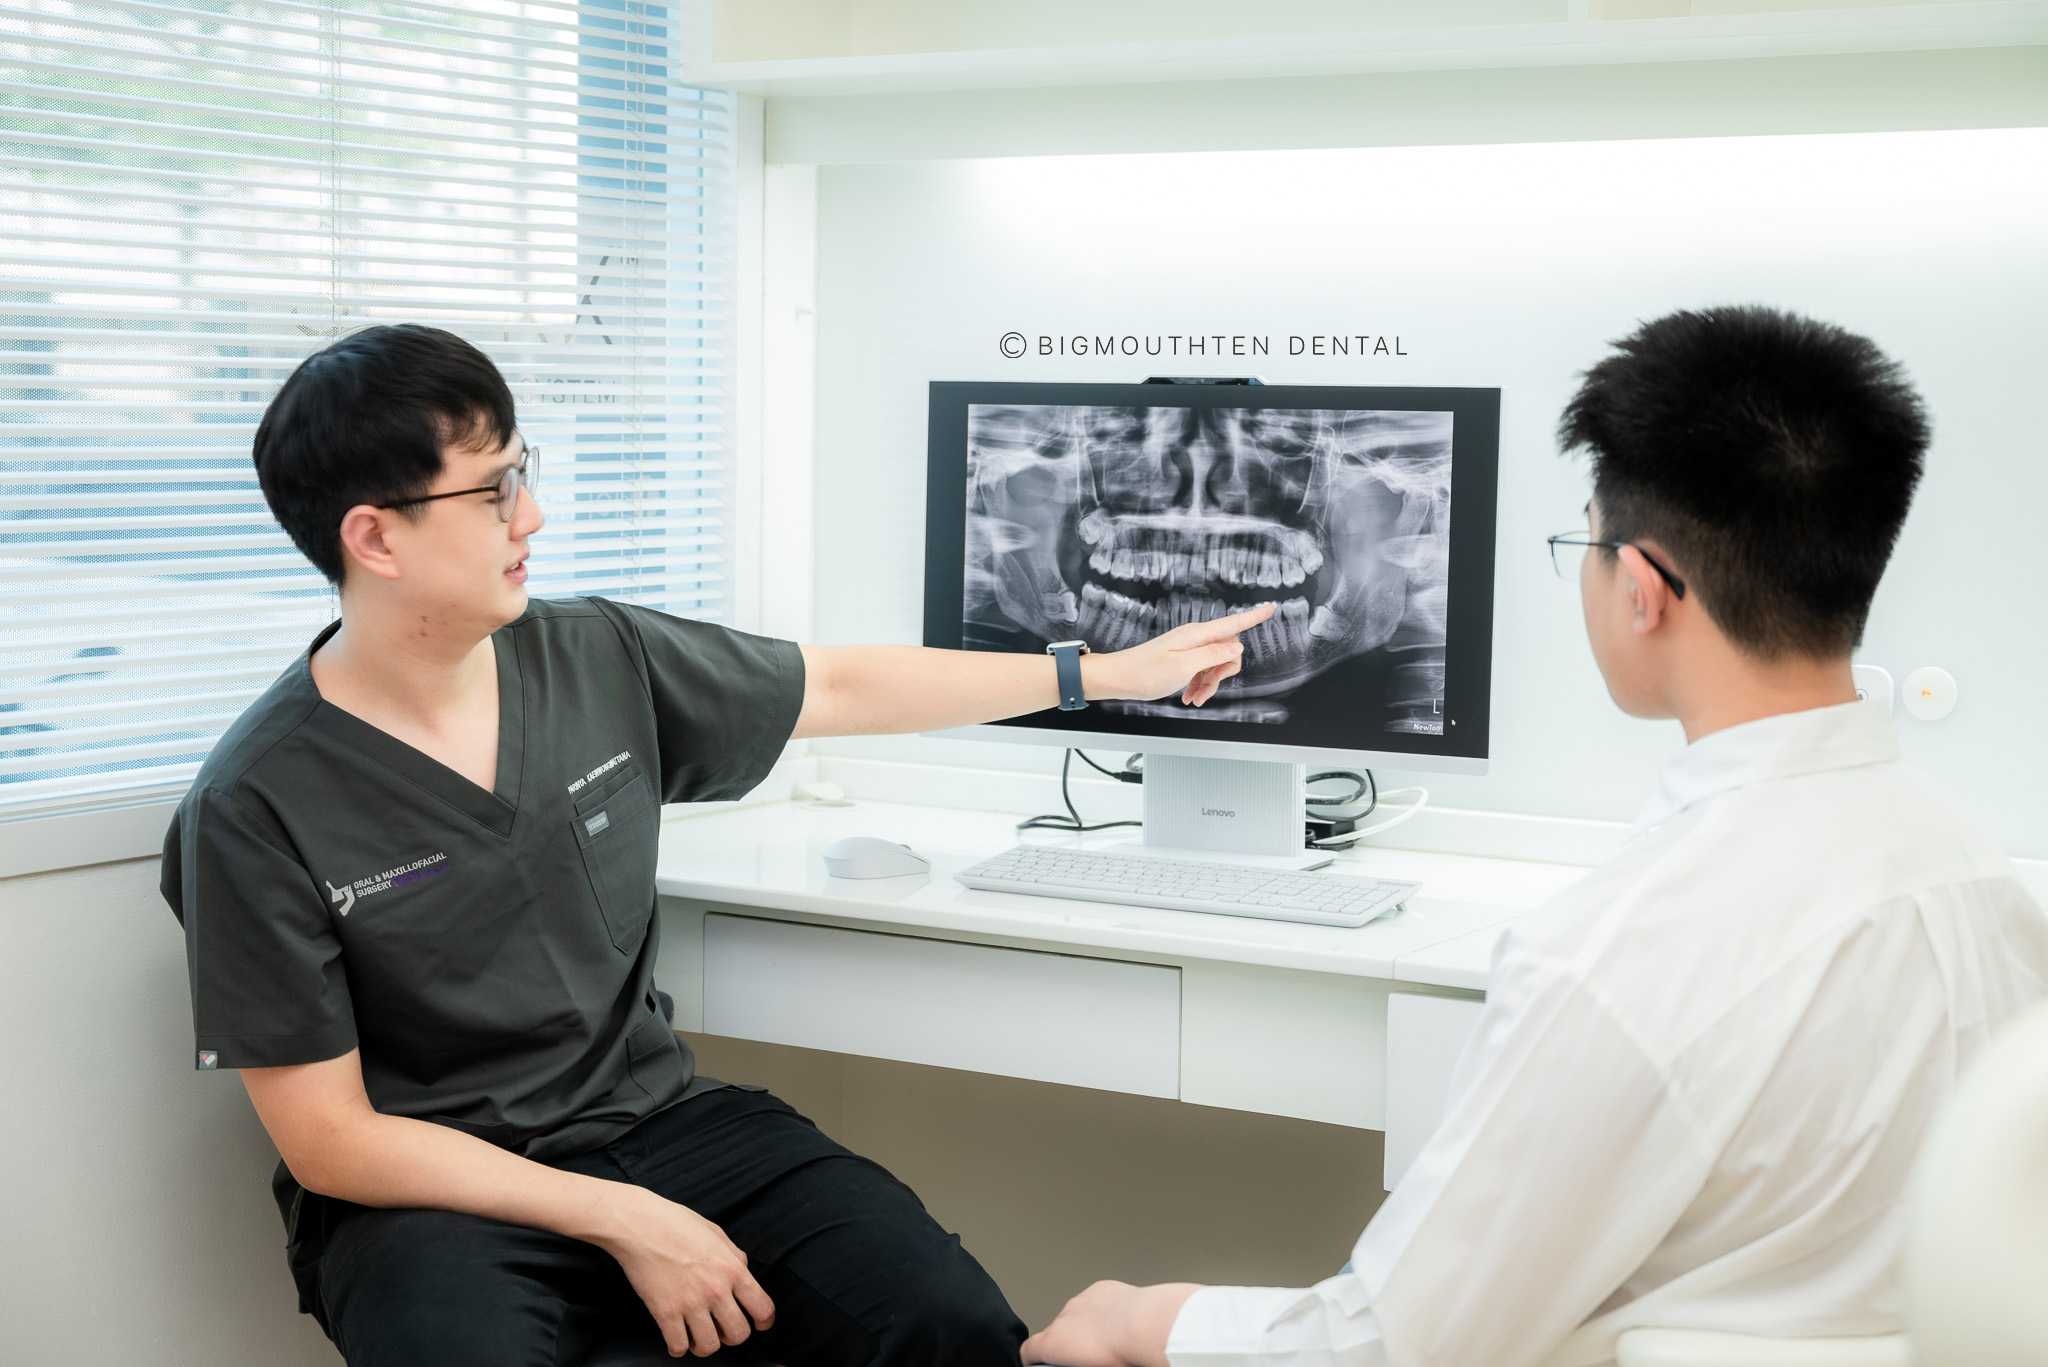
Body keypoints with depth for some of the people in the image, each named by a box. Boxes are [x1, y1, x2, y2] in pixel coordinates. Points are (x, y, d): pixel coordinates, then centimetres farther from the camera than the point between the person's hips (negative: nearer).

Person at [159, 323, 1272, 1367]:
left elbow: (841, 688, 14)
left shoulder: (600, 661, -1)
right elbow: (329, 1141, -11)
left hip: (653, 1115, 4)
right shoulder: (259, 808, -14)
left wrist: (1110, 673, 18)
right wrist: (622, 1223, -17)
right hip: (429, 1194, -3)